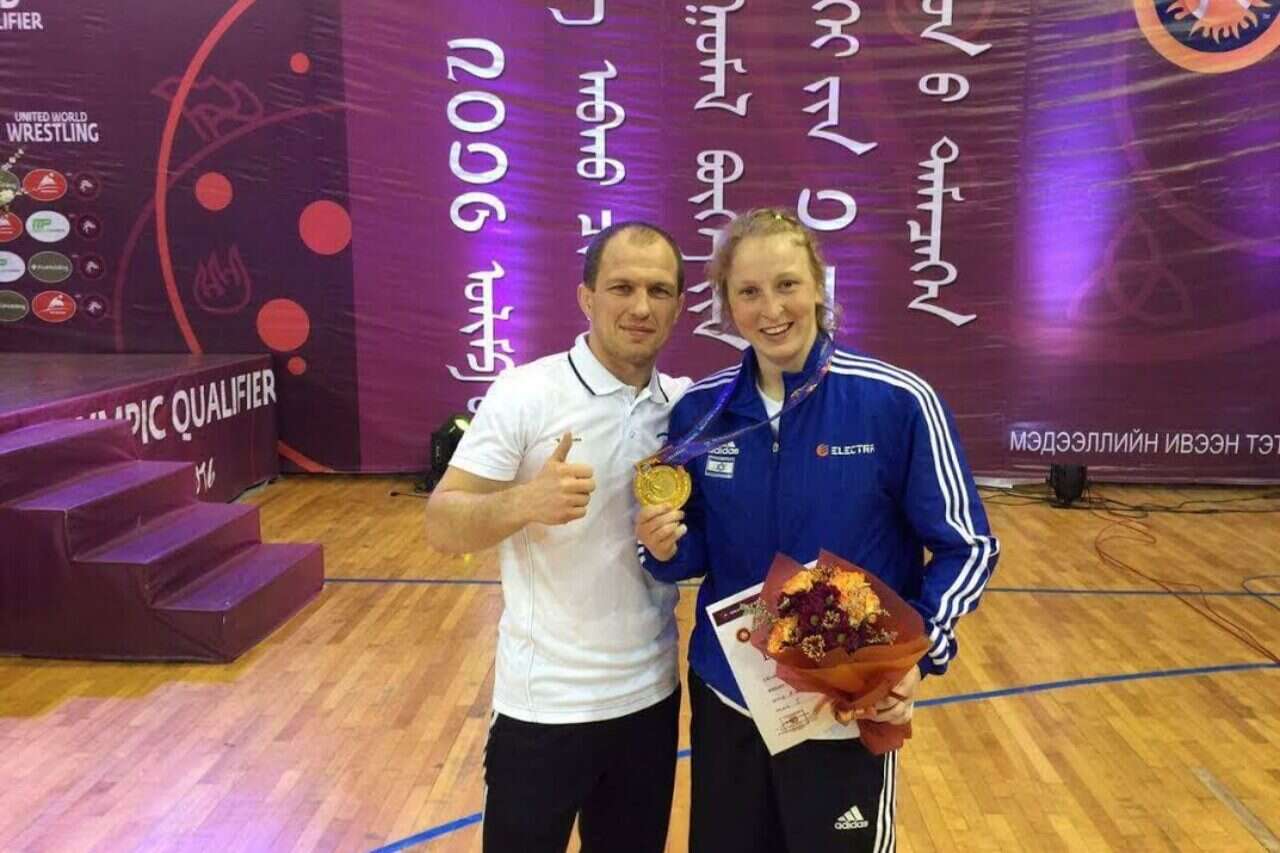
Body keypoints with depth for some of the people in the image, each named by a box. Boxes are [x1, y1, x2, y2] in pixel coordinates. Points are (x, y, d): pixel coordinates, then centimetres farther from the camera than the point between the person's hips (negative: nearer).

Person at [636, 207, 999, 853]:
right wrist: (665, 549, -17)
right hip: (725, 700, 3)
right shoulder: (698, 410, -4)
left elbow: (966, 547, -9)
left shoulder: (898, 402, -14)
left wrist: (920, 653, -22)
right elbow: (698, 555, 4)